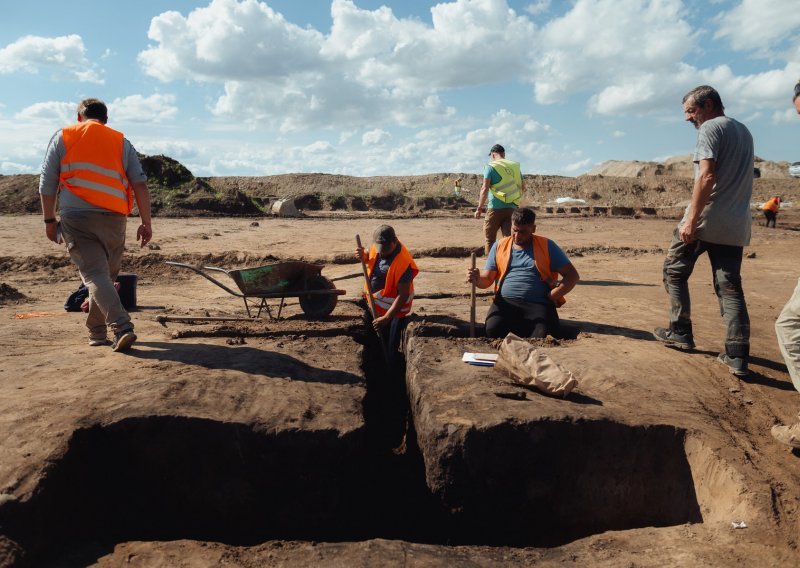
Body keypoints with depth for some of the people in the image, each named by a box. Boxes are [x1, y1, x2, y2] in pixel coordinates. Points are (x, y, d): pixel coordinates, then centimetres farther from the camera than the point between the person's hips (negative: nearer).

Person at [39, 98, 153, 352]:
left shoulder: (62, 137, 11)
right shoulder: (121, 141, 13)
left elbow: (47, 183, 6)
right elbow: (140, 184, 4)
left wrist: (49, 220, 14)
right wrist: (145, 223, 4)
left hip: (76, 217, -2)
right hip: (114, 218, 2)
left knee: (94, 275, -6)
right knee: (106, 275, 14)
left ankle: (122, 327, -23)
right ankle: (97, 333, 22)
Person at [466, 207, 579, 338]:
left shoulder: (547, 246, 10)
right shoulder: (499, 246, 16)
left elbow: (572, 275, 8)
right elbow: (487, 280, 15)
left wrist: (552, 297, -4)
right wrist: (477, 278, -9)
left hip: (538, 304, -1)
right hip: (506, 302, 1)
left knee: (543, 335, -30)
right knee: (493, 330, -31)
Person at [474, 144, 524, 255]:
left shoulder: (491, 166, -3)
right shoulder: (514, 166, 10)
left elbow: (485, 189, -11)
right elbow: (522, 187, 13)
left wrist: (479, 208, -7)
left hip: (495, 208, -4)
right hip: (512, 208, 4)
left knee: (490, 239, 8)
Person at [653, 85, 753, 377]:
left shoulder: (710, 128, -6)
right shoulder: (744, 131, 21)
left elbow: (707, 176, -18)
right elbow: (738, 179, 22)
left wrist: (691, 220, -21)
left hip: (705, 220, -7)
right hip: (736, 225, 7)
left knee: (674, 272, 11)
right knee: (730, 287, 5)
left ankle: (680, 333, 14)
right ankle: (737, 357, 2)